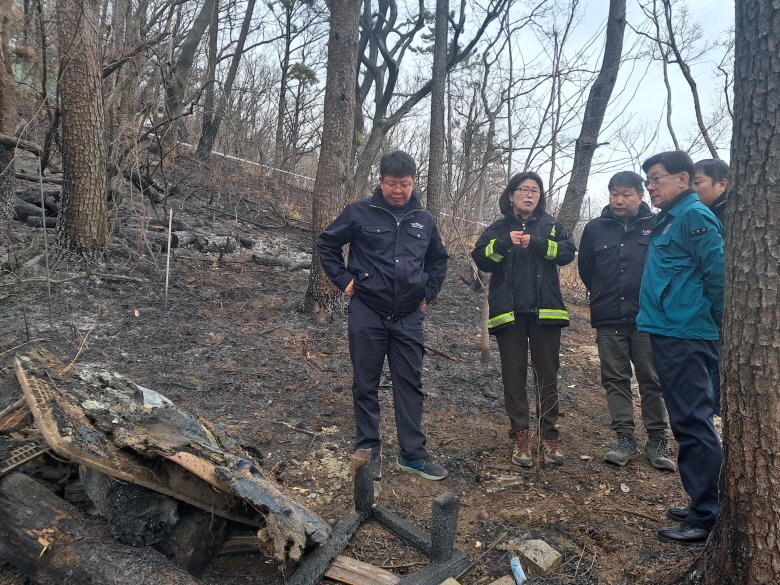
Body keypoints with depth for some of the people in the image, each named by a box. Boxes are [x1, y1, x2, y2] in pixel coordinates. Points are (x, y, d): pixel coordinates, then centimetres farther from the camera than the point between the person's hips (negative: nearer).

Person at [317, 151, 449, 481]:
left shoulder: (424, 220, 9)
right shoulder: (360, 213, -2)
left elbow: (439, 260, 23)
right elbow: (327, 243, 6)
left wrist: (429, 293, 12)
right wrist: (344, 280, -3)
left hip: (409, 318, 3)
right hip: (367, 314, -3)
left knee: (411, 385, 5)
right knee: (366, 385, 5)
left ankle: (413, 453, 15)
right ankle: (369, 450, 18)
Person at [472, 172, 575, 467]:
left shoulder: (551, 225, 10)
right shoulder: (498, 228, 9)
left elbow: (568, 252, -6)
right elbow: (481, 259, -4)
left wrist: (536, 243, -19)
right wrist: (505, 242, -19)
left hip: (545, 310, 0)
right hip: (509, 311, 0)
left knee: (547, 374, 5)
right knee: (513, 375, 4)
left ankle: (549, 436, 15)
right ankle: (520, 436, 13)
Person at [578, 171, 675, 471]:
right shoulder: (595, 228, 4)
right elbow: (585, 268, 14)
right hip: (609, 320, 2)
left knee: (652, 379, 5)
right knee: (615, 380, 7)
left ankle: (657, 440, 16)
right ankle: (624, 439, 16)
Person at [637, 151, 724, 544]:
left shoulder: (694, 216, -10)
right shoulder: (669, 220, 19)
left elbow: (717, 273, -17)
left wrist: (716, 323, -9)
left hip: (685, 337, -10)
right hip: (670, 334, 10)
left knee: (693, 423, -5)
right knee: (690, 422, 15)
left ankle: (706, 518, 4)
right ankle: (702, 503, 26)